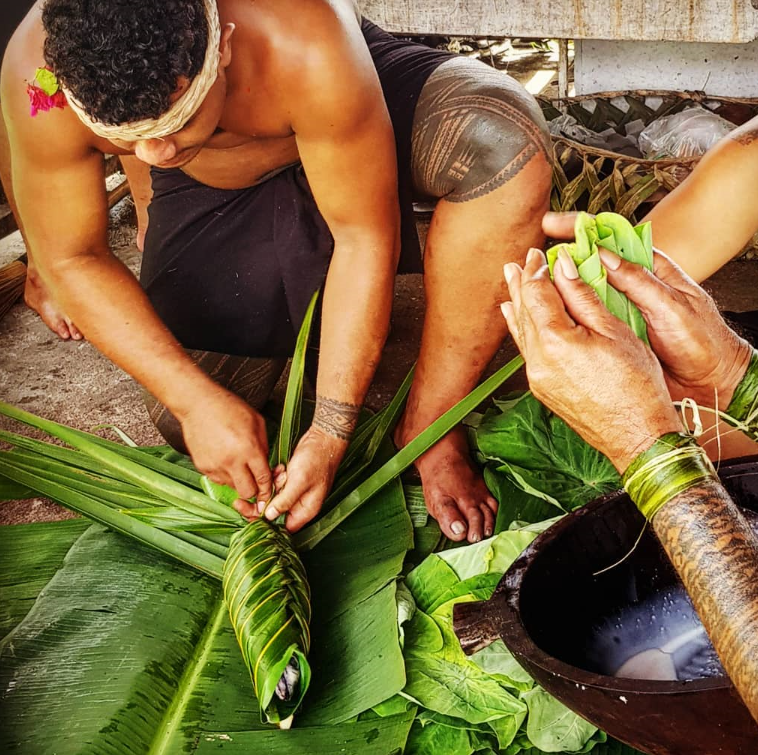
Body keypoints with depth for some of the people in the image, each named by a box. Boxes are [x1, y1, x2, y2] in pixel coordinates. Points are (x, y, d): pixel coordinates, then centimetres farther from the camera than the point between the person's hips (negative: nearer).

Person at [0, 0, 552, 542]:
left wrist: (331, 431, -30)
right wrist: (196, 400, -22)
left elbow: (365, 235, -32)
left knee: (507, 143, -35)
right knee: (192, 428, -6)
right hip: (214, 190, 2)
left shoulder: (305, 49, -41)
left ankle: (429, 424, -17)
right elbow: (71, 258, -19)